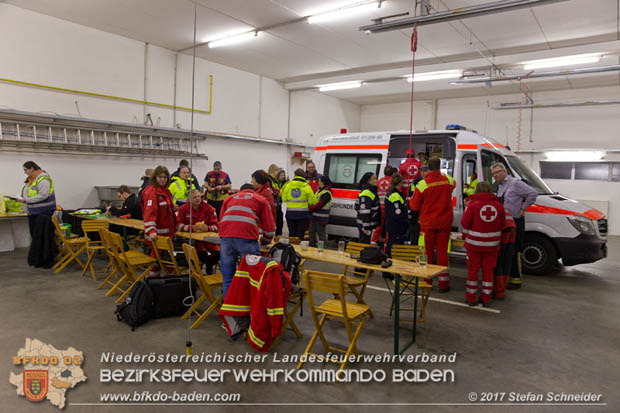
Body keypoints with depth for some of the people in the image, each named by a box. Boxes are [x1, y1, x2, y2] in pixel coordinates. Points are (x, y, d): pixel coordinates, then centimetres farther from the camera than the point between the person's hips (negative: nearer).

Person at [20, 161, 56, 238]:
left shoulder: (42, 179, -16)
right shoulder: (31, 179, 13)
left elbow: (43, 196, -24)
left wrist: (27, 200, -21)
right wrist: (22, 198, 8)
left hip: (42, 212, -9)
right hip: (32, 211, 9)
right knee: (33, 233, 12)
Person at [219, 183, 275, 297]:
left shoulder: (229, 199, 32)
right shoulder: (261, 199, 23)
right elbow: (270, 227, 17)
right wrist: (265, 241, 34)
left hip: (225, 237, 3)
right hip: (246, 238, -3)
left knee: (228, 278, 10)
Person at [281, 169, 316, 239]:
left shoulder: (288, 185, 1)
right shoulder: (306, 186, -5)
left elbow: (284, 199, 6)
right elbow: (312, 201, -4)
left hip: (290, 213, 2)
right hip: (303, 214, -2)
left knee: (292, 234, 11)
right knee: (300, 234, 1)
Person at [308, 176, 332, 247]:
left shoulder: (326, 193, -15)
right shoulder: (320, 190, 17)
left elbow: (320, 204, -22)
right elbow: (314, 200, 21)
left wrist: (311, 208, -15)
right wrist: (311, 207, 4)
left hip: (321, 217, -10)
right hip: (314, 215, 10)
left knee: (321, 234, -3)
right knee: (312, 232, 15)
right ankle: (311, 246, 25)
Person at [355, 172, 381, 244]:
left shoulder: (372, 191, 13)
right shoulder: (366, 193, -19)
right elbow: (364, 212, -25)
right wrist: (366, 227, -26)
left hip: (370, 224, 10)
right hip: (364, 225, -10)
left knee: (366, 243, 17)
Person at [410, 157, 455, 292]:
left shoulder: (422, 184, -15)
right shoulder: (449, 180, -4)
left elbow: (414, 206, -7)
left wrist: (410, 200, 13)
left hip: (427, 223, -2)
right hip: (445, 223, 2)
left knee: (427, 252, 11)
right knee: (442, 252, 9)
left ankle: (427, 281, 19)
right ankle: (443, 283, 13)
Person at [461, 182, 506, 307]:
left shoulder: (472, 204, -12)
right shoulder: (498, 205, -2)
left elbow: (465, 223, -10)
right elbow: (502, 224, 6)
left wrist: (465, 235, 10)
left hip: (474, 243, -2)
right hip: (492, 244, 2)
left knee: (473, 270, 9)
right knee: (488, 270, 12)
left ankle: (471, 297, 16)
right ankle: (486, 299, 19)